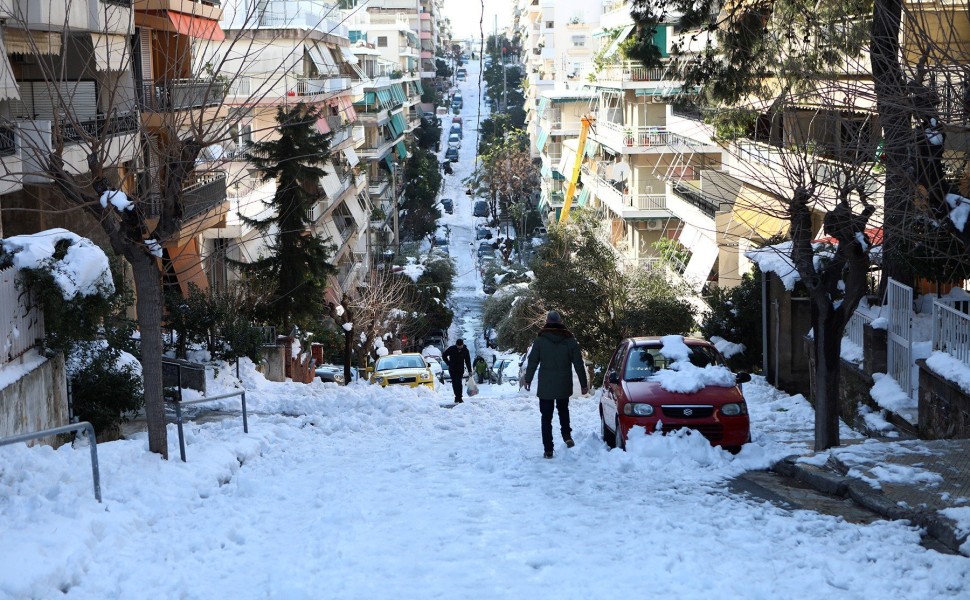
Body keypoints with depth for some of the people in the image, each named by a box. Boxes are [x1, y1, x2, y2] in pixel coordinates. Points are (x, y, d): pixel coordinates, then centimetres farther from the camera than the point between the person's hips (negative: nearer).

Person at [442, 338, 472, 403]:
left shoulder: (465, 350, -2)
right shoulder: (451, 349, -6)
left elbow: (468, 361, 6)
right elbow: (444, 356, 6)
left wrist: (470, 371, 3)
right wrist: (448, 363, -3)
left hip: (460, 369, 0)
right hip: (452, 369, 0)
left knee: (459, 383, -7)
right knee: (455, 383, -4)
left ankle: (459, 397, -1)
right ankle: (457, 397, 4)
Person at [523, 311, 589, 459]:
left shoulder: (540, 340, -6)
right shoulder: (570, 340, -2)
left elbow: (532, 362, -2)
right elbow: (579, 364, 0)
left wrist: (528, 380, 11)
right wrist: (584, 384, 8)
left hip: (545, 387, -2)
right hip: (564, 386, 2)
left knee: (546, 417, 4)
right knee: (563, 410, 26)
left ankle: (548, 450, -1)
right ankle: (567, 435, 9)